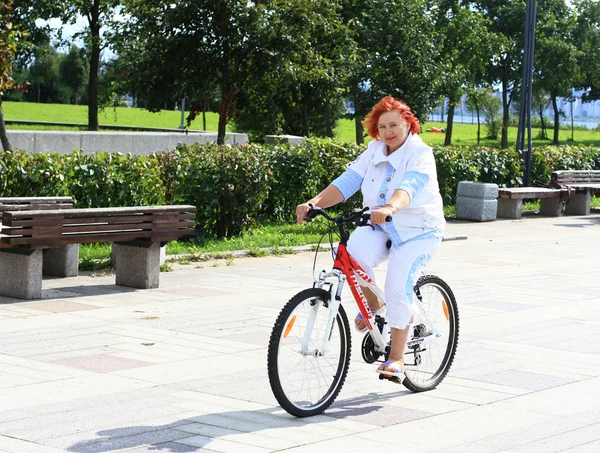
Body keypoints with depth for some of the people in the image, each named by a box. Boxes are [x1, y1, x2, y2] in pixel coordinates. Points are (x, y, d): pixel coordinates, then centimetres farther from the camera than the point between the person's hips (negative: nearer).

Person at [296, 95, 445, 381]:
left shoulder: (420, 154, -15)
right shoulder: (374, 152, 2)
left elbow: (408, 187, -35)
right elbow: (346, 182, -9)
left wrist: (389, 208, -57)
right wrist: (314, 203, -26)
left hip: (418, 232, -4)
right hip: (380, 229, 4)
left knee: (398, 286, -23)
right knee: (356, 252, -28)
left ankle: (396, 359, -10)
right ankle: (373, 306, -1)